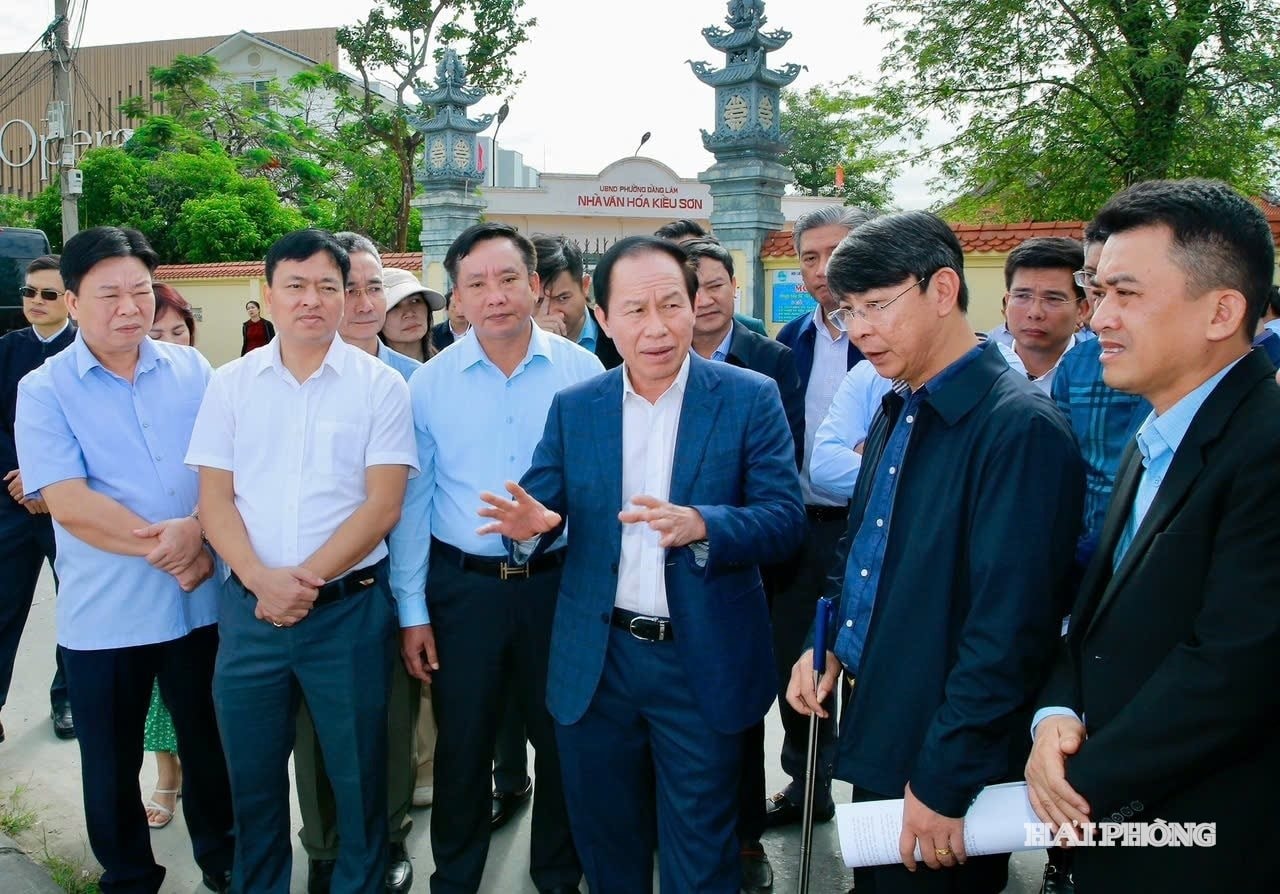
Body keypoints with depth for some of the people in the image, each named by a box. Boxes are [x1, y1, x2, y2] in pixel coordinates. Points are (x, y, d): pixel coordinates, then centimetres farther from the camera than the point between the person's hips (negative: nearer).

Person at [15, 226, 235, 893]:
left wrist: (197, 528, -19)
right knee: (111, 765, 15)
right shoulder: (44, 390, -6)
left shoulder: (191, 369, 3)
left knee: (212, 746, 17)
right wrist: (164, 546, -18)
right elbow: (66, 502, -15)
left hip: (203, 601, 2)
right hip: (103, 616, -2)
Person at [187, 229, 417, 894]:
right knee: (252, 779, 15)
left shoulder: (379, 385, -2)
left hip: (349, 607, -2)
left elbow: (382, 503, -7)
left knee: (359, 780, 10)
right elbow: (215, 497, 2)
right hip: (249, 607, 2)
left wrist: (306, 580, -14)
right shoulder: (232, 383, 5)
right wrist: (262, 580, -13)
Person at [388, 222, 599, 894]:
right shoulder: (429, 383, -2)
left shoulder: (583, 372, -4)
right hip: (462, 585, 0)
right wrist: (412, 610, 1)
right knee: (462, 746, 14)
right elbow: (413, 501, 1)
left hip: (560, 581, 0)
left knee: (562, 740, 14)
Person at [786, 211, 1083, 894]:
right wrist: (826, 644, 5)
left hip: (944, 762, -8)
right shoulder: (900, 410, 5)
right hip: (874, 732, 8)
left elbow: (1007, 627, -24)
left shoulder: (1021, 427, -22)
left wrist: (944, 780, -20)